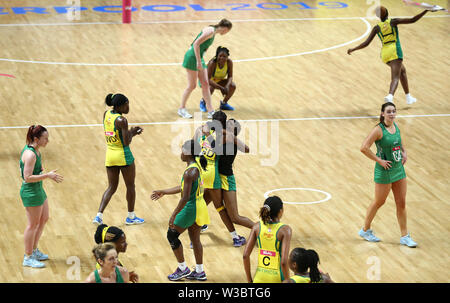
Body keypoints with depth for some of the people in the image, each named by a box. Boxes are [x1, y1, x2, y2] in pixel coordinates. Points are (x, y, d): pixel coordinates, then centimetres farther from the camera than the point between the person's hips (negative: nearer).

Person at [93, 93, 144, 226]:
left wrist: (131, 131, 8)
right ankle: (131, 217, 25)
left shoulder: (106, 114, 2)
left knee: (112, 187, 13)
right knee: (130, 186, 13)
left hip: (110, 154, 7)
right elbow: (126, 142, -21)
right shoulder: (121, 120, -21)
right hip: (123, 155, -7)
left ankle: (99, 216, -2)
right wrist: (132, 132, -3)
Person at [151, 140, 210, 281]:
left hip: (190, 208, -9)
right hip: (199, 207, 9)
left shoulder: (189, 172, -24)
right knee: (195, 239, 17)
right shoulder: (196, 167, 6)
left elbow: (185, 197, -26)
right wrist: (163, 192, 26)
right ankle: (199, 272, 25)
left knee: (172, 235, 7)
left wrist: (174, 215, -20)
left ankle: (183, 269, 15)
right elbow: (183, 188, 18)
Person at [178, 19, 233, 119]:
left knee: (205, 84, 5)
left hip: (199, 58, 10)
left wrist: (200, 61, 22)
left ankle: (210, 111, 5)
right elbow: (196, 44, -24)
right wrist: (198, 61, -24)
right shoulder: (210, 31, -18)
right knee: (191, 86, -1)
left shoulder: (213, 32, 12)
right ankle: (181, 109, 14)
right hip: (192, 57, -10)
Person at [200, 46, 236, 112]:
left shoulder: (229, 62, -20)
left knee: (232, 86, -17)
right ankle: (203, 102, -4)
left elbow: (230, 76, -11)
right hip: (207, 81, -5)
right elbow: (208, 79, -33)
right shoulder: (212, 63, -33)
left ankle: (224, 103, 8)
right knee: (210, 88, -36)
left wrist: (227, 86, -32)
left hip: (218, 80, 5)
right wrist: (221, 88, -40)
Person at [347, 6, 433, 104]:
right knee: (395, 77, -13)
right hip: (394, 50, -4)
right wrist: (426, 11, 4)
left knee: (402, 70, 26)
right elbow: (412, 20, -2)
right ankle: (390, 96, -41)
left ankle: (408, 97, 31)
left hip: (384, 53, 4)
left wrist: (353, 49, 19)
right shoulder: (393, 22, 3)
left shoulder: (377, 28, 9)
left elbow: (366, 43, 6)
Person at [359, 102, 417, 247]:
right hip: (384, 171, -6)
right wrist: (379, 160, -21)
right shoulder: (379, 130, -19)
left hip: (399, 169, 6)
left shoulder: (396, 126, 3)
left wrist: (404, 152, 10)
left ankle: (405, 236, 15)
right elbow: (364, 148, -25)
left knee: (402, 203, 8)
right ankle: (365, 230, 28)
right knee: (379, 202, 8)